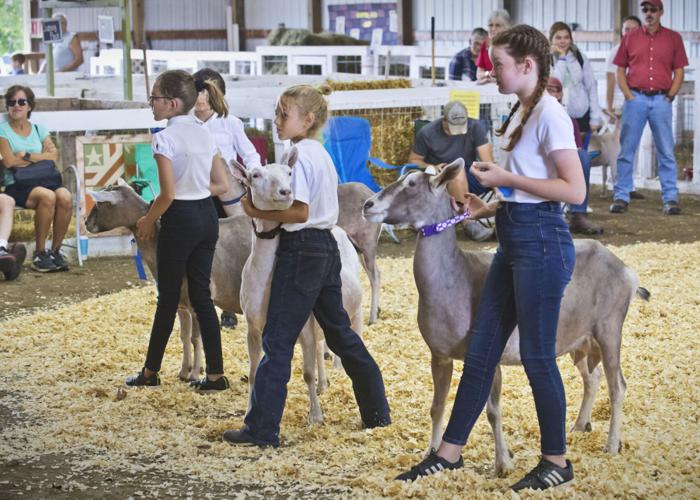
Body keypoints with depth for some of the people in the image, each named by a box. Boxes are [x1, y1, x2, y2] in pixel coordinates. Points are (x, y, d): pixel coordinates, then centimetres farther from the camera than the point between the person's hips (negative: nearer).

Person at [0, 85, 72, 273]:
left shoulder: (39, 129, 17)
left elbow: (53, 156, 2)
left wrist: (26, 156, -8)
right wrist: (41, 156, 0)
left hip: (43, 182, 4)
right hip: (16, 186, -4)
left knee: (65, 197, -30)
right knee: (47, 196, -35)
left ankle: (55, 250, -16)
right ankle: (39, 254, -23)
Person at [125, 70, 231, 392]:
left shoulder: (165, 138, -15)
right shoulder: (205, 135, 8)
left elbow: (168, 194, -19)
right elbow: (222, 185, 10)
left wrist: (148, 220, -4)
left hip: (180, 220, -7)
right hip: (207, 217, 7)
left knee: (168, 297, 5)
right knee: (201, 295, 10)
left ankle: (151, 372, 18)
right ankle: (216, 374, 8)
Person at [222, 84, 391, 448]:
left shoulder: (297, 155, -15)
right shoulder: (321, 153, 14)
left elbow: (300, 212, -22)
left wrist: (257, 212, -13)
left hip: (301, 250, -9)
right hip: (327, 247, 10)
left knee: (277, 340, -6)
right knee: (340, 332, 18)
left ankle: (262, 429, -4)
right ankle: (377, 411, 24)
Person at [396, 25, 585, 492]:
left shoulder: (550, 114, -14)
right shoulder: (521, 113, 13)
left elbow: (574, 190, -20)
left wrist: (506, 178, -17)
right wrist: (492, 207, 8)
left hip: (541, 242, -10)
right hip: (513, 241, 10)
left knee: (538, 357, 0)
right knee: (480, 351, 11)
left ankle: (557, 462, 13)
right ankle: (449, 452, 18)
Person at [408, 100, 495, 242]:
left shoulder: (476, 127, -13)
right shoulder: (427, 133, -13)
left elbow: (488, 162, -19)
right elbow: (413, 160, 0)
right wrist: (433, 168, -21)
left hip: (467, 181, 3)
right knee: (457, 171, -38)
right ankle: (469, 222, -31)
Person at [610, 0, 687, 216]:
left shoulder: (673, 38, 8)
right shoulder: (630, 37, 8)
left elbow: (679, 71, 7)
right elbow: (620, 70, 8)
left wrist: (670, 96, -3)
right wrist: (628, 95, -3)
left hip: (662, 100, 0)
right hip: (635, 99, 0)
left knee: (666, 153, 2)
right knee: (626, 151, 0)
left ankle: (670, 198, 5)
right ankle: (621, 197, 5)